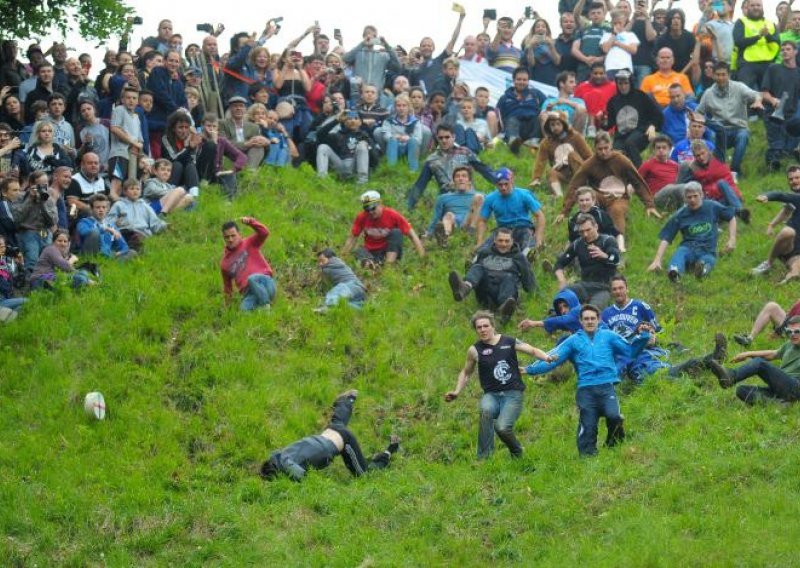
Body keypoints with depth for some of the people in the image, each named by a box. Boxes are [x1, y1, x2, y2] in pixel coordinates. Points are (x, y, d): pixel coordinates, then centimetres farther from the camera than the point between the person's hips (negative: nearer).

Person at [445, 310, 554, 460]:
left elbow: (532, 350, 10)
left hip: (513, 393, -1)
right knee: (486, 410, -35)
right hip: (492, 394, 1)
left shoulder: (509, 342, 4)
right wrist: (457, 391, 7)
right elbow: (466, 373, 19)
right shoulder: (475, 350, 5)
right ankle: (484, 457, -25)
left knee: (502, 427, -24)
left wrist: (546, 357, -10)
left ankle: (517, 453, 10)